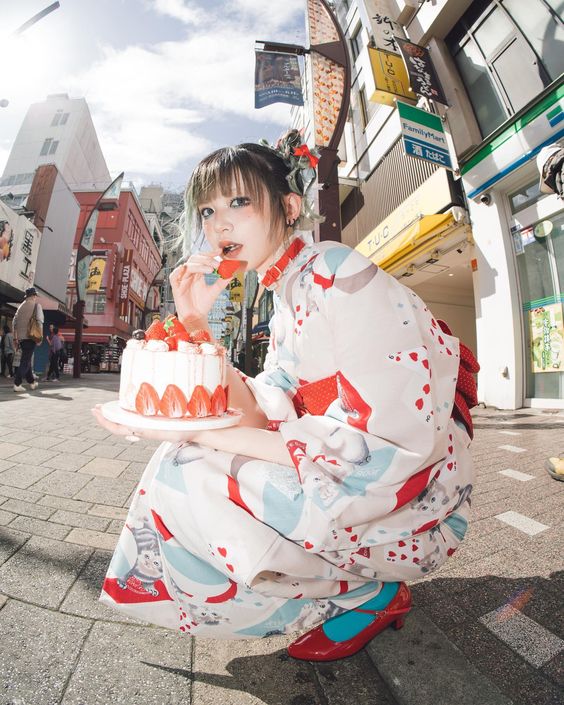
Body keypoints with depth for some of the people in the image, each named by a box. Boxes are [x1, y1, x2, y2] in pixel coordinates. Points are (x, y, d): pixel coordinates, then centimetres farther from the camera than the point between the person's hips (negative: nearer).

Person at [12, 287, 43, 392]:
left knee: (26, 360, 15)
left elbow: (15, 321, 12)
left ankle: (31, 382, 25)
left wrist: (15, 337, 17)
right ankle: (17, 384, -11)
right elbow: (39, 320, -12)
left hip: (21, 337, 6)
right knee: (25, 361, -5)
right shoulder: (36, 305, -2)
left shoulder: (21, 305, 14)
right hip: (30, 336, -6)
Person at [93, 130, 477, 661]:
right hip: (335, 475, 8)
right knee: (183, 462, 7)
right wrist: (195, 323, -7)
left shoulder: (335, 272, -18)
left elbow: (376, 447, -25)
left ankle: (371, 594, 2)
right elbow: (264, 419, 0)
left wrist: (196, 433, -24)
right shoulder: (285, 297, 8)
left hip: (414, 498, -8)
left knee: (182, 479, -16)